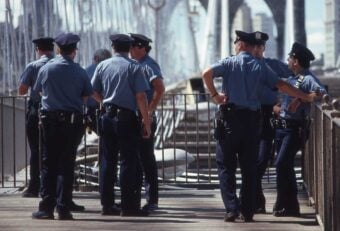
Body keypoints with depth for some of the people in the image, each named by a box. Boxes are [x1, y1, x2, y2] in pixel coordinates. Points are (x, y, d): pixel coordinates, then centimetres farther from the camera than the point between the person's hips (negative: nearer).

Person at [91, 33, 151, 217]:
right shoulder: (134, 67, -6)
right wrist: (146, 122, -6)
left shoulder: (102, 66, 7)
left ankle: (107, 205, 10)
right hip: (127, 118, -4)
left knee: (107, 161, 10)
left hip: (108, 117, 4)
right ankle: (129, 206, -4)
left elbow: (94, 93, 12)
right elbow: (141, 97, -11)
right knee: (129, 162, -2)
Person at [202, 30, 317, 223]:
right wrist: (306, 97, 16)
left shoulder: (230, 63, -1)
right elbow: (282, 85, 9)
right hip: (252, 120, 3)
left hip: (230, 117, -3)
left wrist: (215, 95, -5)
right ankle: (248, 212, 8)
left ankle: (231, 208, -9)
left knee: (226, 165, 3)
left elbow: (207, 74, -15)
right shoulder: (260, 68, 8)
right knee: (250, 167, 8)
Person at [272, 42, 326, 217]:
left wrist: (301, 99, -37)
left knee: (282, 164, -16)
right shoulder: (291, 79, 16)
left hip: (295, 128, -9)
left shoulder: (308, 79, -12)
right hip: (282, 126, 9)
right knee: (285, 167, 12)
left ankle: (282, 205, -10)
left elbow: (321, 91, -30)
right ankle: (291, 206, 21)